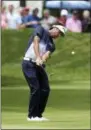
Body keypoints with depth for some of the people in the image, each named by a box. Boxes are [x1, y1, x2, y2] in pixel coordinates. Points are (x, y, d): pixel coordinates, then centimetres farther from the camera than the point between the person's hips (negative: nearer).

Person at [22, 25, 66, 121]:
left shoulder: (52, 45, 15)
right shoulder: (41, 30, 1)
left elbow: (47, 54, -5)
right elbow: (36, 42, -13)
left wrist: (43, 59, -29)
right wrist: (38, 57, -27)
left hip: (39, 66, 7)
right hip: (29, 63, -7)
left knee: (45, 89, 2)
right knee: (35, 89, -14)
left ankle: (38, 115, 14)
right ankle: (32, 116, -6)